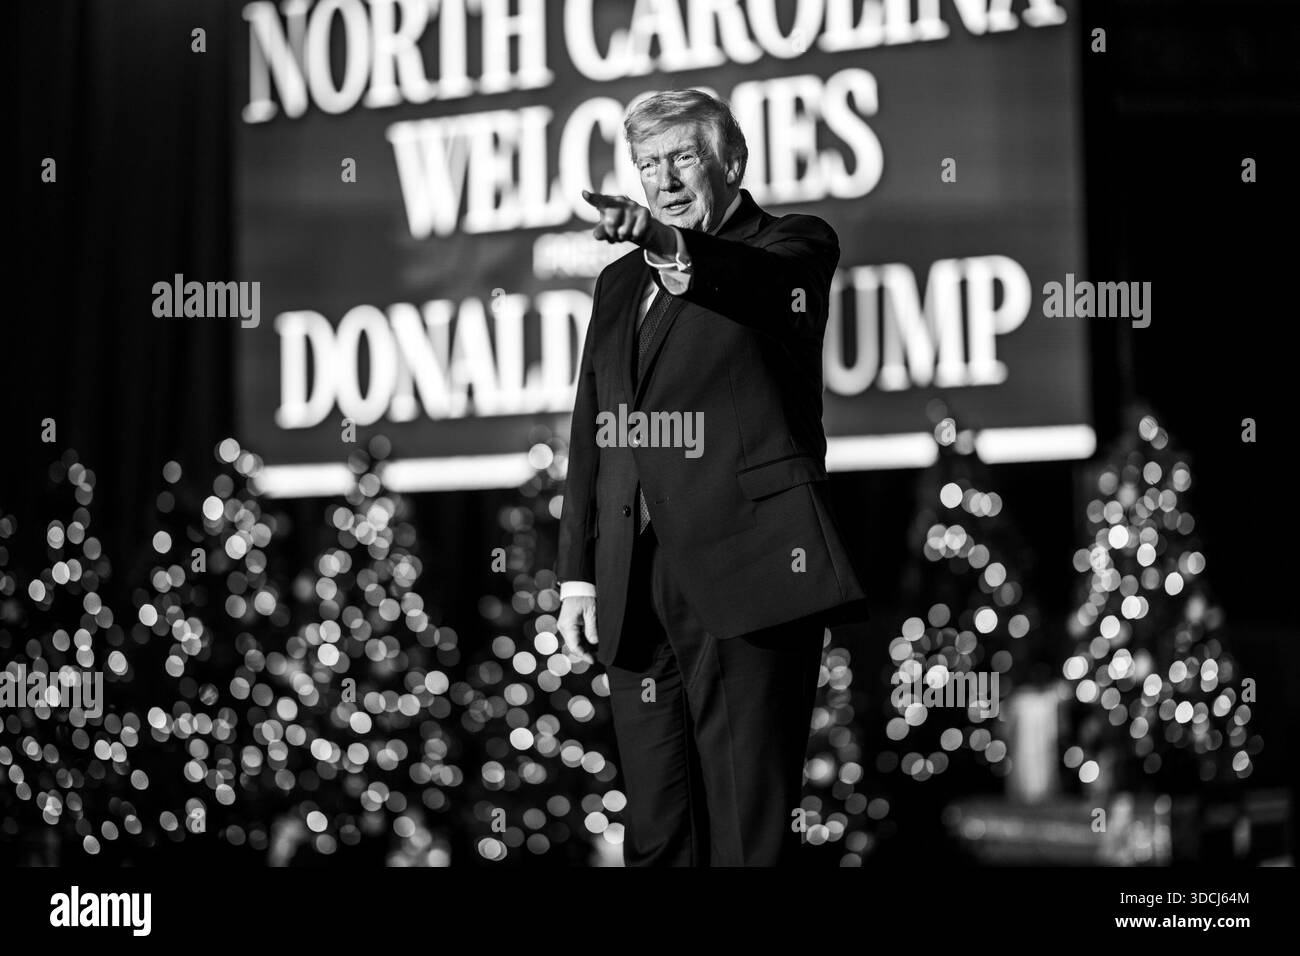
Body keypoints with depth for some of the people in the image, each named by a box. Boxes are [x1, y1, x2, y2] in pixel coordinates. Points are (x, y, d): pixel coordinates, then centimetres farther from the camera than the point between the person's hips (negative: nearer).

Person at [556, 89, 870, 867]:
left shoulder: (791, 246, 5)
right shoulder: (622, 283, 22)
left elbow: (756, 279, -21)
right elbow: (591, 436, 20)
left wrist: (674, 247, -40)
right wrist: (577, 574, 12)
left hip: (744, 572, -6)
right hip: (637, 590, 6)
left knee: (751, 828, -8)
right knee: (657, 835, 5)